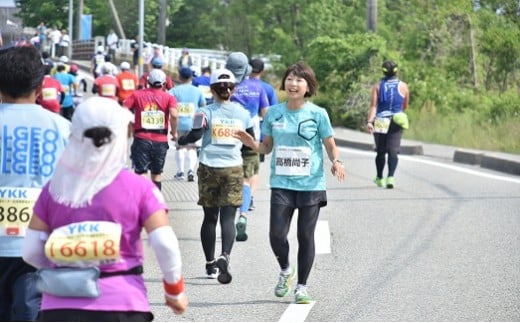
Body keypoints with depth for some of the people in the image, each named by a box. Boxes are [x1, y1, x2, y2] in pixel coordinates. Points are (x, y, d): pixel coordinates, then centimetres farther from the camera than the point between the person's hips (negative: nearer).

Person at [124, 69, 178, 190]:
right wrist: (174, 132, -1)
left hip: (141, 139, -1)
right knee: (156, 175, 17)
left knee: (141, 174, -3)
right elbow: (174, 115, -15)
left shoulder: (137, 94, 4)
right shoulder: (169, 97, 2)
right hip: (160, 141, 1)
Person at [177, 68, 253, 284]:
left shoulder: (206, 112, -5)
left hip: (209, 168, -1)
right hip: (233, 169, 1)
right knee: (228, 217, -3)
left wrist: (181, 140, 5)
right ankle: (224, 256, -26)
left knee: (210, 217, 10)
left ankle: (210, 264, 15)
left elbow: (195, 135, -15)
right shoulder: (242, 113, 5)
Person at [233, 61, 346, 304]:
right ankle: (285, 271, 23)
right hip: (282, 183, 2)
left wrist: (336, 161, -17)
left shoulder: (317, 114, -1)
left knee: (306, 236, 2)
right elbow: (267, 147, 14)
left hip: (311, 184, -2)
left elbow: (330, 145, 3)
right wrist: (252, 144, -7)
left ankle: (302, 287, 16)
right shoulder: (273, 113, 7)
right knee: (277, 233, -7)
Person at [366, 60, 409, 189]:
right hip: (396, 122, 0)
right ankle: (390, 177, -22)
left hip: (380, 121, 0)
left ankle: (379, 178, 24)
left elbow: (373, 105, -10)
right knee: (393, 151, -4)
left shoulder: (377, 86, -1)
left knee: (380, 151, 13)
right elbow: (405, 106, 13)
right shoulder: (403, 86, 2)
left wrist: (369, 121, -16)